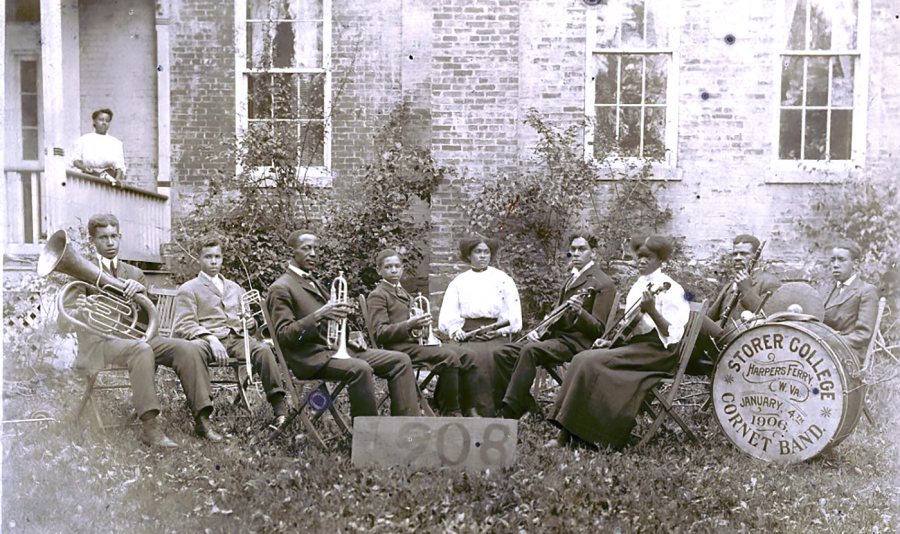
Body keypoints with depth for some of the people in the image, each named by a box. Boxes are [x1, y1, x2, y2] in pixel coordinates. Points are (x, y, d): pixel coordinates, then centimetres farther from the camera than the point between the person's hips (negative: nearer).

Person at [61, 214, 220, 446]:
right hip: (100, 340, -4)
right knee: (141, 350, -39)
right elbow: (69, 322, 0)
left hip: (137, 335, 4)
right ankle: (150, 427, -41)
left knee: (190, 349, -22)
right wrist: (79, 313, -25)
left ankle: (201, 418, -20)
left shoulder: (134, 274, 19)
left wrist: (140, 290, -13)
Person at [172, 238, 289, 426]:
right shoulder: (188, 289, 13)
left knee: (263, 349, -30)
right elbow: (184, 326, -1)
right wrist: (210, 339, -20)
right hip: (207, 339, -3)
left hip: (236, 338, 4)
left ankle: (279, 406, -34)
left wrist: (250, 323, 5)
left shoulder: (235, 289, 30)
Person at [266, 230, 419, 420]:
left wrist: (340, 313, 1)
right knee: (360, 368, -36)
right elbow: (283, 336, -13)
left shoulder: (315, 284, 24)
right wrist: (317, 316, -26)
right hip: (311, 358, -8)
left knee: (400, 361, -6)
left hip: (337, 347, 9)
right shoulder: (281, 289, -3)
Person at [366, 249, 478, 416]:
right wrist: (409, 325, -26)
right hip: (400, 347, -9)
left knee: (466, 356, -6)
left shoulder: (402, 293, 27)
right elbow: (379, 333, -12)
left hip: (414, 341, 9)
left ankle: (469, 410, -5)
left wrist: (421, 325, 8)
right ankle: (447, 413, -19)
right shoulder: (377, 295, -1)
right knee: (449, 357, -27)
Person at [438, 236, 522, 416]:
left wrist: (500, 329, -10)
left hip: (496, 333, 0)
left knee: (494, 356, -33)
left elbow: (514, 313, 7)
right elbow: (447, 315, 9)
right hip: (468, 334, 0)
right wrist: (455, 330, -11)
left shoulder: (503, 279, 16)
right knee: (473, 358, -32)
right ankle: (485, 413, -31)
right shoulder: (459, 282, 18)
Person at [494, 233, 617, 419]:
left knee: (529, 350, -34)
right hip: (556, 334, 8)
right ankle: (525, 403, -9)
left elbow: (598, 329, -7)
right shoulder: (570, 280, 24)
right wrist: (539, 330, 7)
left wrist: (579, 311, -27)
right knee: (502, 353, -10)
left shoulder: (603, 283, -1)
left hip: (576, 341, -8)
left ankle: (509, 413, -31)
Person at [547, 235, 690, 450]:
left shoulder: (670, 289, -6)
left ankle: (568, 433, -20)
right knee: (582, 359, -16)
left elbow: (672, 335, -14)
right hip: (633, 344, 8)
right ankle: (566, 433, -18)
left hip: (656, 351, -8)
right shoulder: (637, 288, 18)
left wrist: (651, 311, -28)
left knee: (592, 362, -25)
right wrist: (611, 341, 9)